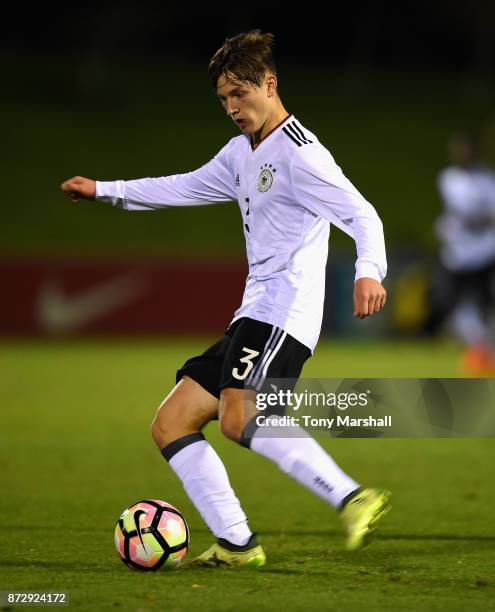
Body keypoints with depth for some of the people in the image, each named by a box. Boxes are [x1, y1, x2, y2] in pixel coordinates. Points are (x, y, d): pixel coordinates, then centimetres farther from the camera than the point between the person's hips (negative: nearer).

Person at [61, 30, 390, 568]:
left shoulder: (299, 153, -9)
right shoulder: (241, 152, 20)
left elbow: (361, 214, -20)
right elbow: (186, 188, 36)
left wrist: (368, 272, -39)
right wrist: (104, 191, 38)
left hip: (284, 315, -10)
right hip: (252, 317, 10)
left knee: (238, 420, -32)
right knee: (169, 425, 6)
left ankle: (352, 500, -37)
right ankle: (236, 543, -1)